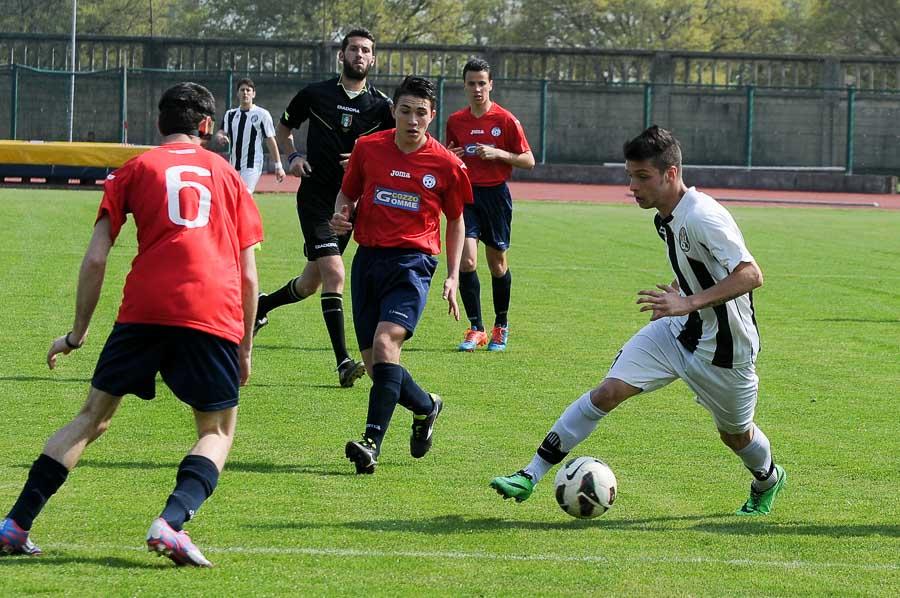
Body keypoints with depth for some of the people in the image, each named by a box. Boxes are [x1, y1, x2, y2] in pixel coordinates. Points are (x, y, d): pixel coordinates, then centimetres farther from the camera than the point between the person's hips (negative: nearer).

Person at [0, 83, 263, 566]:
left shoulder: (135, 169, 17)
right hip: (215, 313, 0)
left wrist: (77, 333, 17)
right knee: (218, 431, 13)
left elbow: (95, 259, 9)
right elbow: (248, 276, 17)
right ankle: (171, 523, -12)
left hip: (144, 309, 0)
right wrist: (244, 348, 24)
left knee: (93, 417, 12)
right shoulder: (227, 175, 21)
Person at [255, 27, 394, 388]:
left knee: (311, 283, 11)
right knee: (333, 273, -18)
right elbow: (284, 128, 16)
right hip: (315, 197, -3)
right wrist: (293, 157, -2)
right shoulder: (315, 94, 0)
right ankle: (343, 362, -19)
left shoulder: (381, 105, 1)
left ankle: (262, 305, 42)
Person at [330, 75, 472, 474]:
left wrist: (453, 276, 6)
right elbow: (348, 193, 18)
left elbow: (455, 219, 12)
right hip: (368, 258, 4)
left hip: (413, 261, -4)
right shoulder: (368, 148, 3)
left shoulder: (446, 165, -1)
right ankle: (426, 406, 34)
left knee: (386, 339, -26)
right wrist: (340, 215, -5)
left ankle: (372, 442, -29)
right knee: (375, 364, 3)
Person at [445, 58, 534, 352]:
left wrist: (498, 153, -17)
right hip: (466, 193, 2)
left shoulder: (506, 120, -4)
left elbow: (528, 160, -2)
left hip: (496, 195, -2)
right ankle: (476, 329, -6)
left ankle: (501, 326, 26)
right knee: (466, 260, -13)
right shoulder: (455, 121, 6)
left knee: (498, 264, 8)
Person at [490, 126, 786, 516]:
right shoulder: (665, 218, 1)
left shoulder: (704, 217, -27)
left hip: (724, 350, -7)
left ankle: (768, 482, 49)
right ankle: (532, 474, -8)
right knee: (608, 392, -8)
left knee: (735, 434, 14)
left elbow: (751, 275, -34)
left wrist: (690, 302, -39)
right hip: (678, 331, 7)